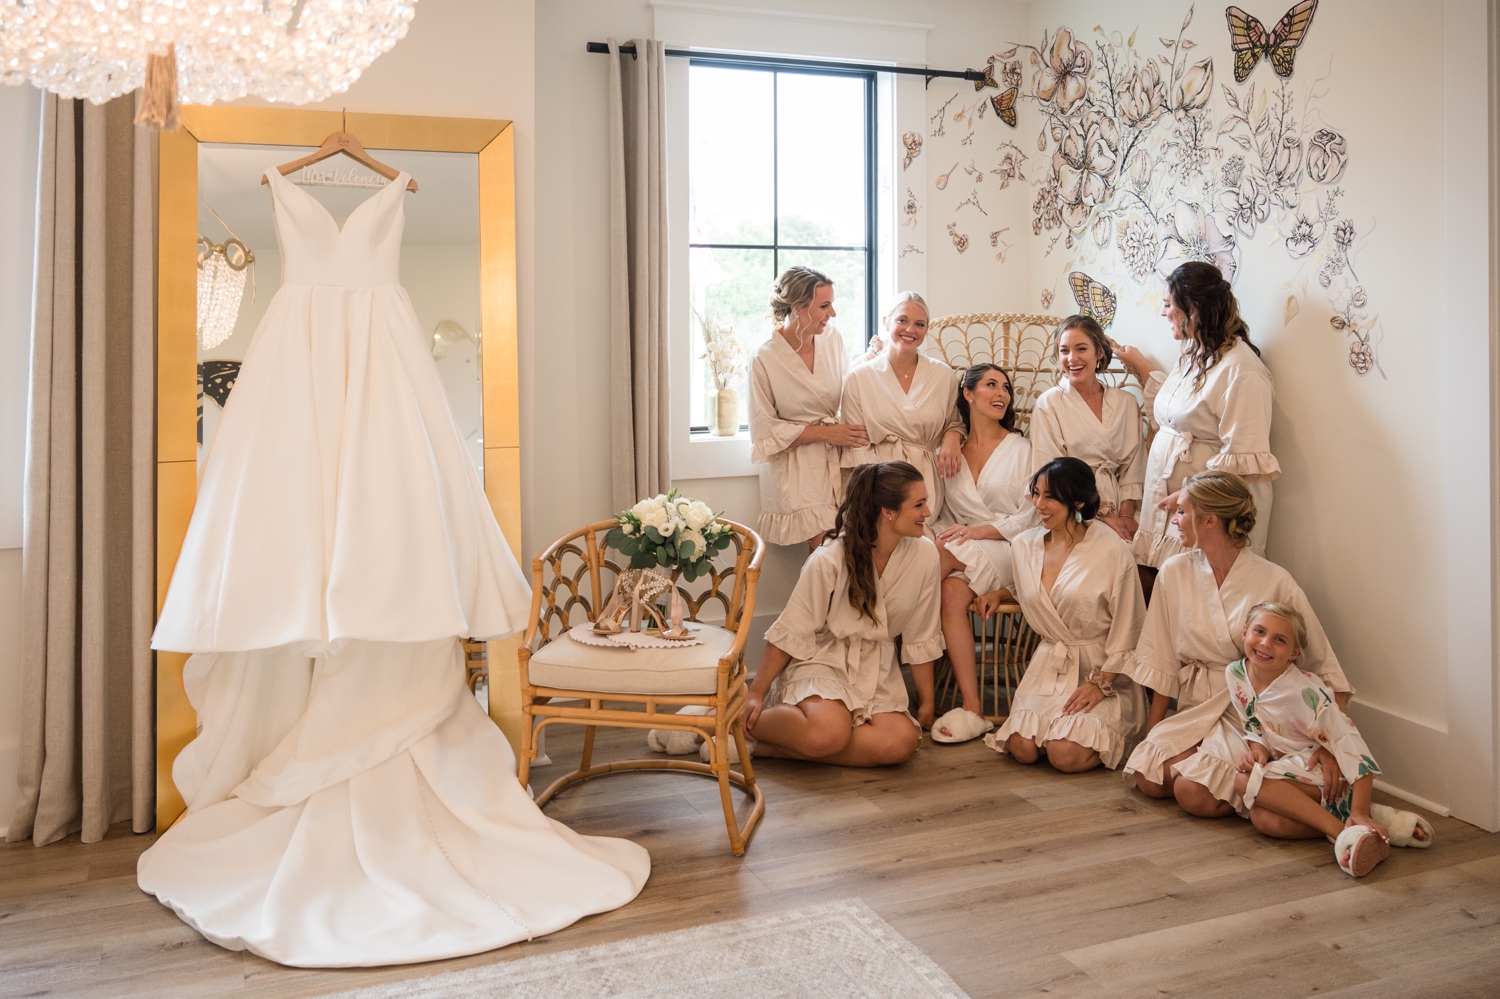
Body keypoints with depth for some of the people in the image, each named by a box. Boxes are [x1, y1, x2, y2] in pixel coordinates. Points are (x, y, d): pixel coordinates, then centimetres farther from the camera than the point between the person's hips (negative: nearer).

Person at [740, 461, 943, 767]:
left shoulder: (924, 553, -9)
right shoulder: (829, 561, -19)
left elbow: (920, 638, 0)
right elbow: (790, 633, -11)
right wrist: (756, 694, -10)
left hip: (876, 670, 5)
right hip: (822, 661, -5)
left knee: (903, 742, -25)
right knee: (829, 734, -34)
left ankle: (775, 748, -14)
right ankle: (747, 724, -5)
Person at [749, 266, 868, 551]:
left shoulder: (832, 338, 3)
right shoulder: (765, 359, -11)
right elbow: (765, 431, -8)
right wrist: (825, 433, -12)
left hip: (838, 461, 4)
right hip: (798, 468, -4)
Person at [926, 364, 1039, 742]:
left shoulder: (1020, 448, 7)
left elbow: (1030, 516, -1)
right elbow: (944, 515, 15)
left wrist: (980, 531, -16)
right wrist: (946, 534, -8)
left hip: (1008, 553, -3)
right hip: (961, 558, 3)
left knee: (942, 554, -31)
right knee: (951, 593, -31)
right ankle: (972, 709, -30)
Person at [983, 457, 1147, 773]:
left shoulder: (1111, 550, -11)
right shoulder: (1025, 545, 4)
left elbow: (1127, 630, -8)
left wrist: (1102, 684, -13)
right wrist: (997, 591, 9)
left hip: (1102, 669, -4)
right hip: (1048, 667, 4)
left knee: (1065, 754, -23)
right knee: (1022, 748, -18)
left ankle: (1110, 734, 8)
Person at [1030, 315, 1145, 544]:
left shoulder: (1125, 402, 11)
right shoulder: (1048, 404, 1)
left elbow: (1132, 465, 10)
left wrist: (1126, 515, -6)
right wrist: (1104, 512, -10)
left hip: (1118, 514, 3)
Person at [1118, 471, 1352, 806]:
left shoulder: (1274, 582, -10)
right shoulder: (1174, 572, 1)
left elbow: (1323, 663, -5)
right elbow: (1162, 660, 6)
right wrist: (1153, 729, 4)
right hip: (1194, 710, 4)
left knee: (1195, 794, -23)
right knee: (1148, 777, -19)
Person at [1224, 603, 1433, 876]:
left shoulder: (1302, 691, -24)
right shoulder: (1234, 674, -4)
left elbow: (1349, 742, -25)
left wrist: (1360, 812, -31)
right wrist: (1256, 747, -15)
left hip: (1323, 764, -6)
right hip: (1287, 765, 6)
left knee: (1245, 781, -30)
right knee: (1264, 820, -25)